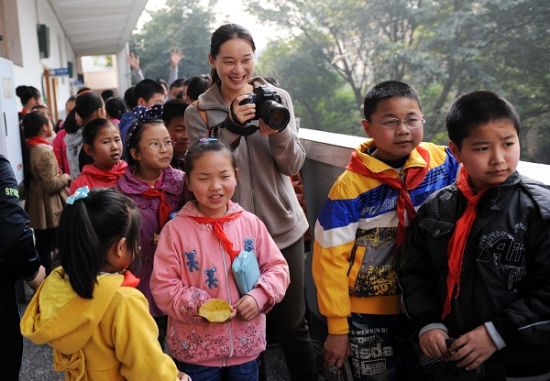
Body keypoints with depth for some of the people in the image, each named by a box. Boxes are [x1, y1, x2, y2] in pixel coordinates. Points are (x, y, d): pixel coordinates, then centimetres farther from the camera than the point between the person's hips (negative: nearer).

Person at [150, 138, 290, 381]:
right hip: (195, 349, -2)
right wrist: (199, 306, -21)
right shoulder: (176, 229, -10)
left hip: (246, 345, 3)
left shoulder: (251, 223, -3)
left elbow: (277, 267, 2)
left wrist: (259, 296, -14)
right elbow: (162, 286, -10)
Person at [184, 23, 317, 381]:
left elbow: (294, 165, -5)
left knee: (292, 324, 12)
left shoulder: (278, 97, 0)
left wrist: (277, 131, -25)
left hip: (283, 227, 1)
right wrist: (232, 128, -24)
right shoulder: (198, 112, -3)